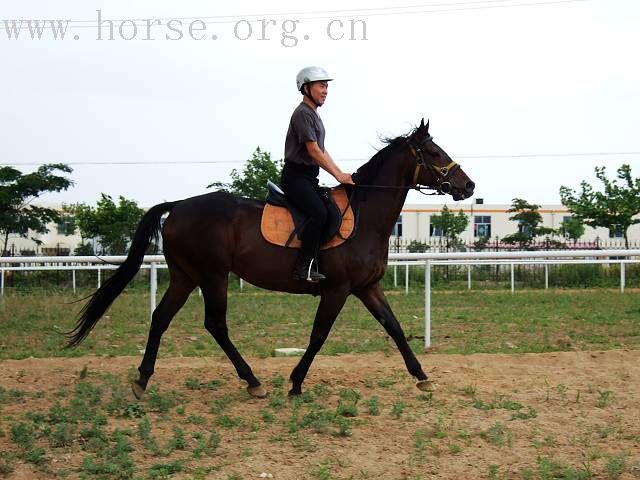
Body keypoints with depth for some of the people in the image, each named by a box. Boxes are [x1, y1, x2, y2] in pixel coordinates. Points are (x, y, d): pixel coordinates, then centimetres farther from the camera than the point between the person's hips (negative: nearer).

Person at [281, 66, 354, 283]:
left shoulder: (314, 114, 20)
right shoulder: (302, 113, -11)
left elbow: (322, 151, 23)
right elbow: (313, 151, -19)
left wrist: (342, 174, 13)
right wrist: (339, 176, -20)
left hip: (309, 177, 10)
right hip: (296, 176, -10)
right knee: (319, 213, -27)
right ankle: (303, 268, -25)